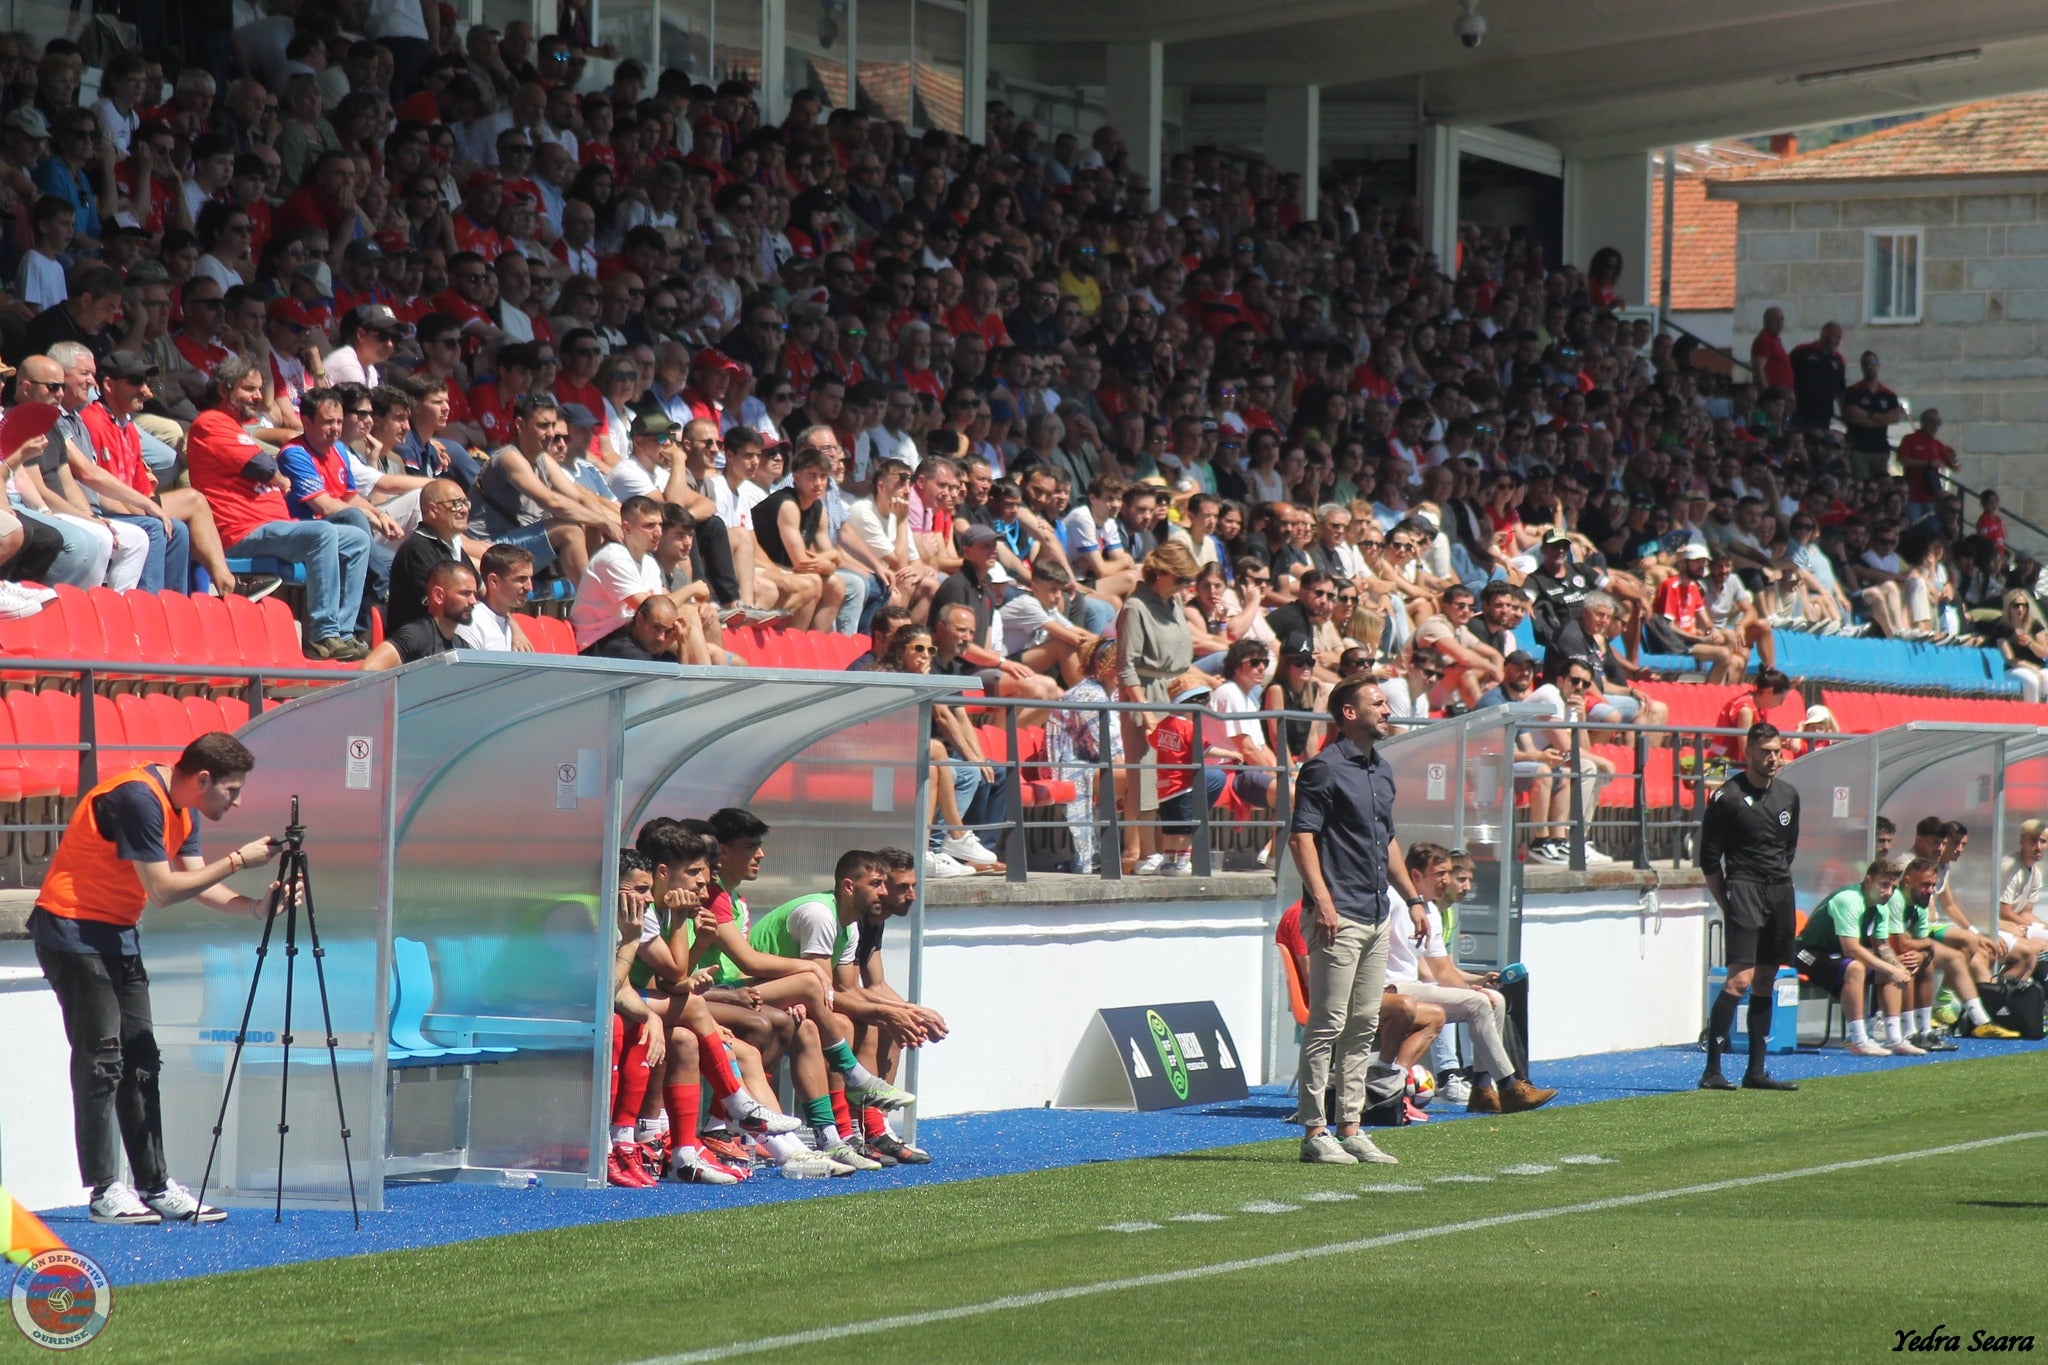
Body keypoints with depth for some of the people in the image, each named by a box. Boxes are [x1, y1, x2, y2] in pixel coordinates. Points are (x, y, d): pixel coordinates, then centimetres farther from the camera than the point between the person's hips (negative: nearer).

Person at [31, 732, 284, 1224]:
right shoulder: (137, 798, -22)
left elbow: (196, 883, 4)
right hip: (73, 931, -10)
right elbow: (163, 889, -23)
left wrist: (256, 907, -10)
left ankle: (156, 1185, 8)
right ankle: (105, 1192, -8)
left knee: (140, 1062, 7)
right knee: (101, 1059, -10)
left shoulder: (181, 809, 8)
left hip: (118, 936, 10)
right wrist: (237, 861, -19)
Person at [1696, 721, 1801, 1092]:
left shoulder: (1788, 795, 11)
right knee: (1740, 978, -16)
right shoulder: (1726, 797, -7)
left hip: (1781, 894, 7)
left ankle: (1756, 1071, 13)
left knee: (1766, 982, 8)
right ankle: (1712, 1070, -16)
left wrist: (1780, 878, 17)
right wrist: (1726, 902, -4)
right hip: (1744, 890, -7)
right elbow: (1709, 858, -3)